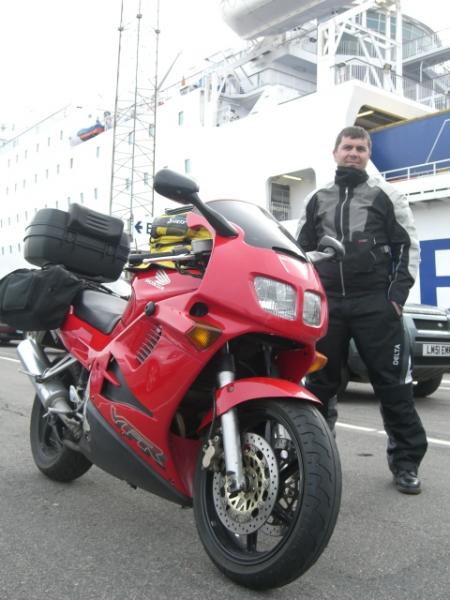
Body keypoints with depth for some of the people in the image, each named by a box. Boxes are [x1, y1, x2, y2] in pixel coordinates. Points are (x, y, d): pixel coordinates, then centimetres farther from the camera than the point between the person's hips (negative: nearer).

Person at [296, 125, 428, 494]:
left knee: (392, 384, -1)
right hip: (327, 304, 3)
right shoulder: (316, 200, 16)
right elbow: (302, 251, 19)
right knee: (319, 384, 8)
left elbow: (408, 247, 4)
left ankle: (406, 461, 10)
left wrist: (397, 296, -7)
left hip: (375, 304, -3)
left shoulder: (386, 195, 8)